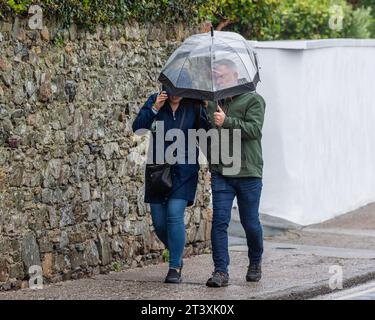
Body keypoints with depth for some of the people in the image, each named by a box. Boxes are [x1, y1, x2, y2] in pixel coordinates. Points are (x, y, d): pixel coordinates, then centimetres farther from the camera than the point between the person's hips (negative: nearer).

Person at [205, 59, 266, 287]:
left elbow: (254, 129, -16)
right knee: (220, 221, -7)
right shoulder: (214, 103, 15)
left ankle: (255, 263, 29)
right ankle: (221, 271, -7)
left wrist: (226, 122, -26)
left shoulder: (253, 100, 0)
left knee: (250, 223, 4)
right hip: (221, 173, 3)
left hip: (248, 173, -3)